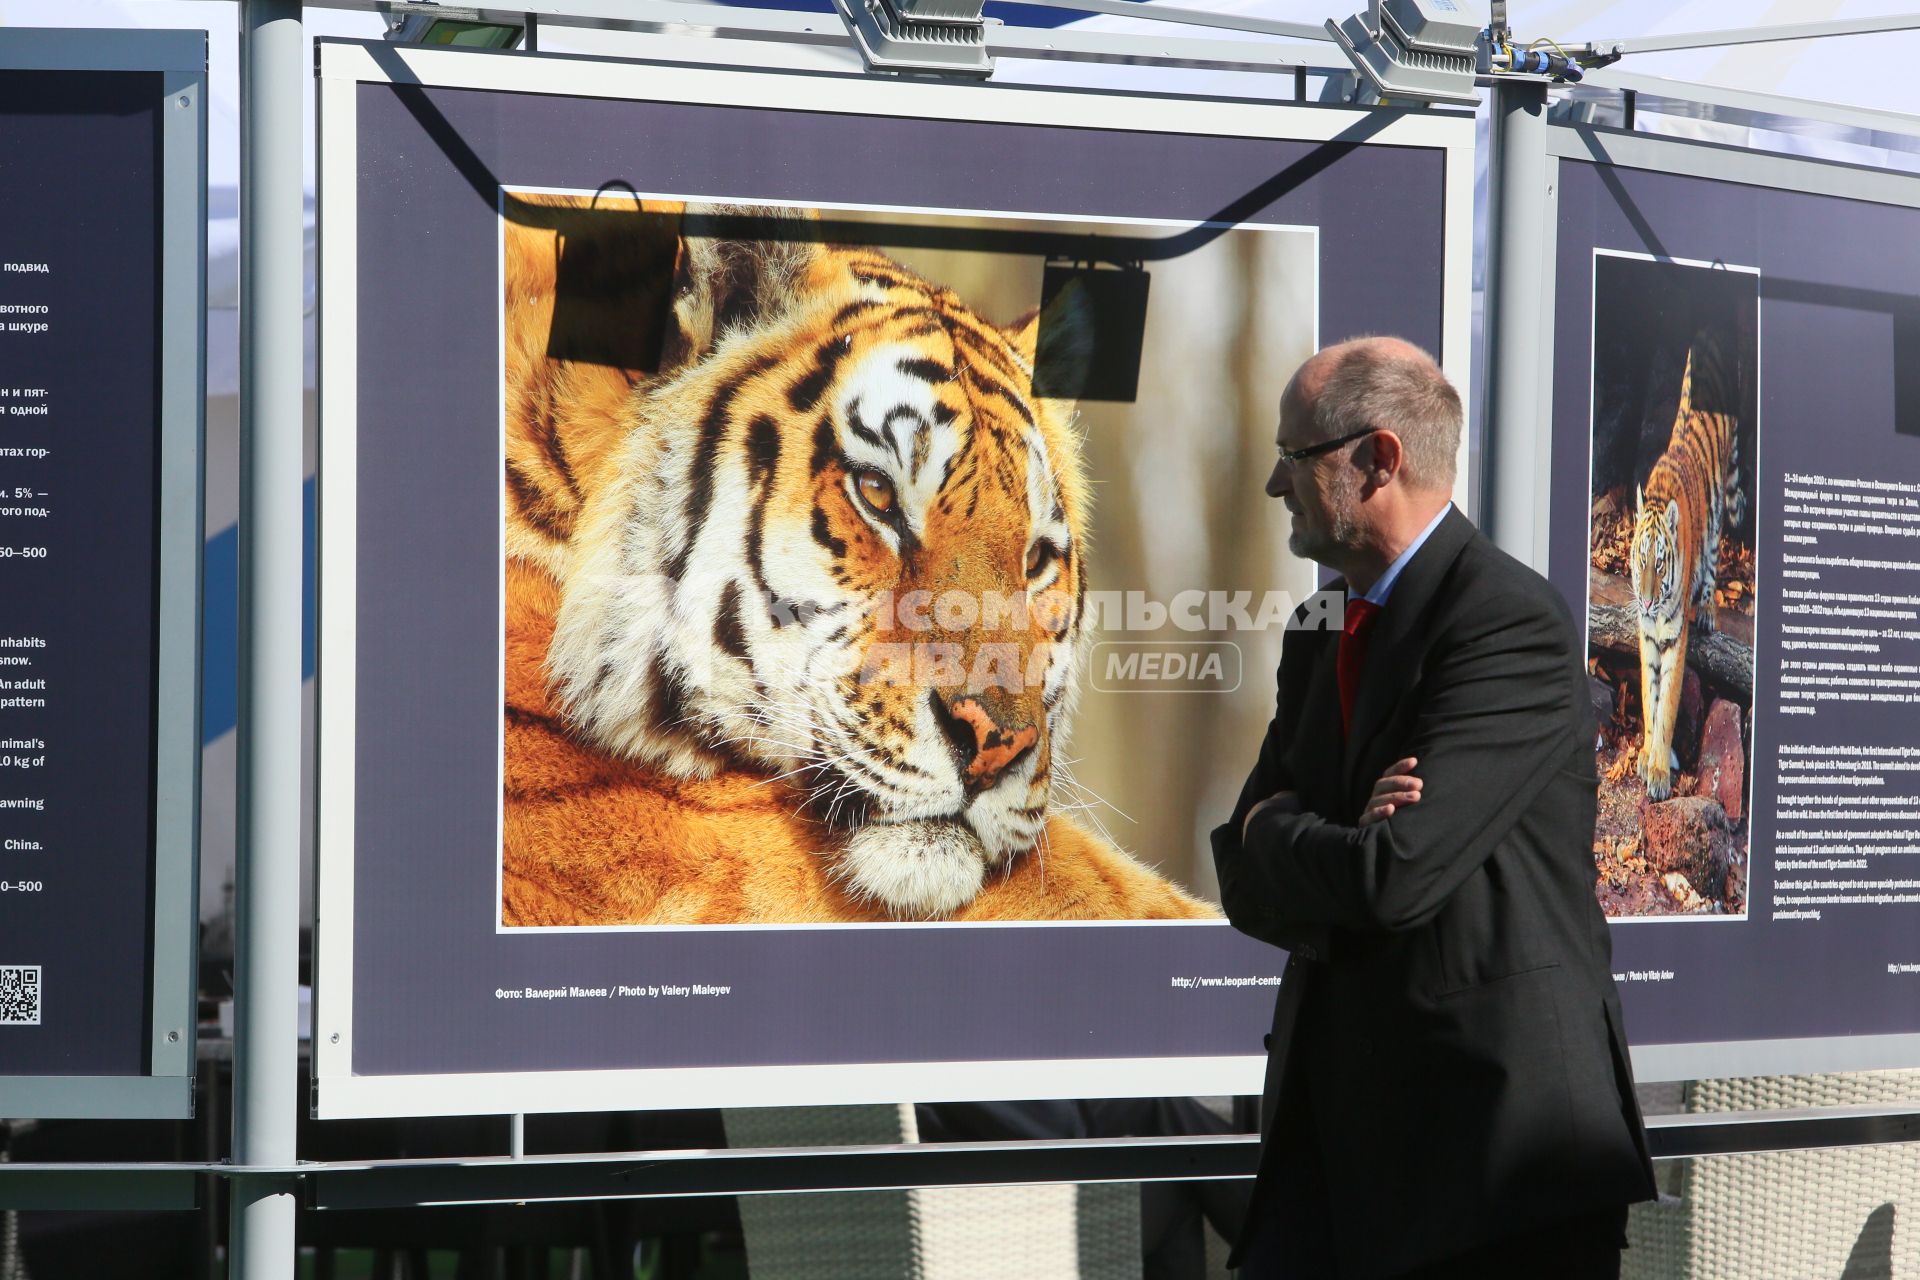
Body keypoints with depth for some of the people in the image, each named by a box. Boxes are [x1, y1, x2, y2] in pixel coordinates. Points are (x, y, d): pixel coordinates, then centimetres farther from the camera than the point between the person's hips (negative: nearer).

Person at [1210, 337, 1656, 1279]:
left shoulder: (1511, 622, -13)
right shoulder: (1317, 639, 15)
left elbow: (1394, 877, -21)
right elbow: (1247, 889, 10)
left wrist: (1273, 831, -1)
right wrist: (1333, 847, -12)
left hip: (1494, 1117, -7)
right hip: (1337, 1115, 7)